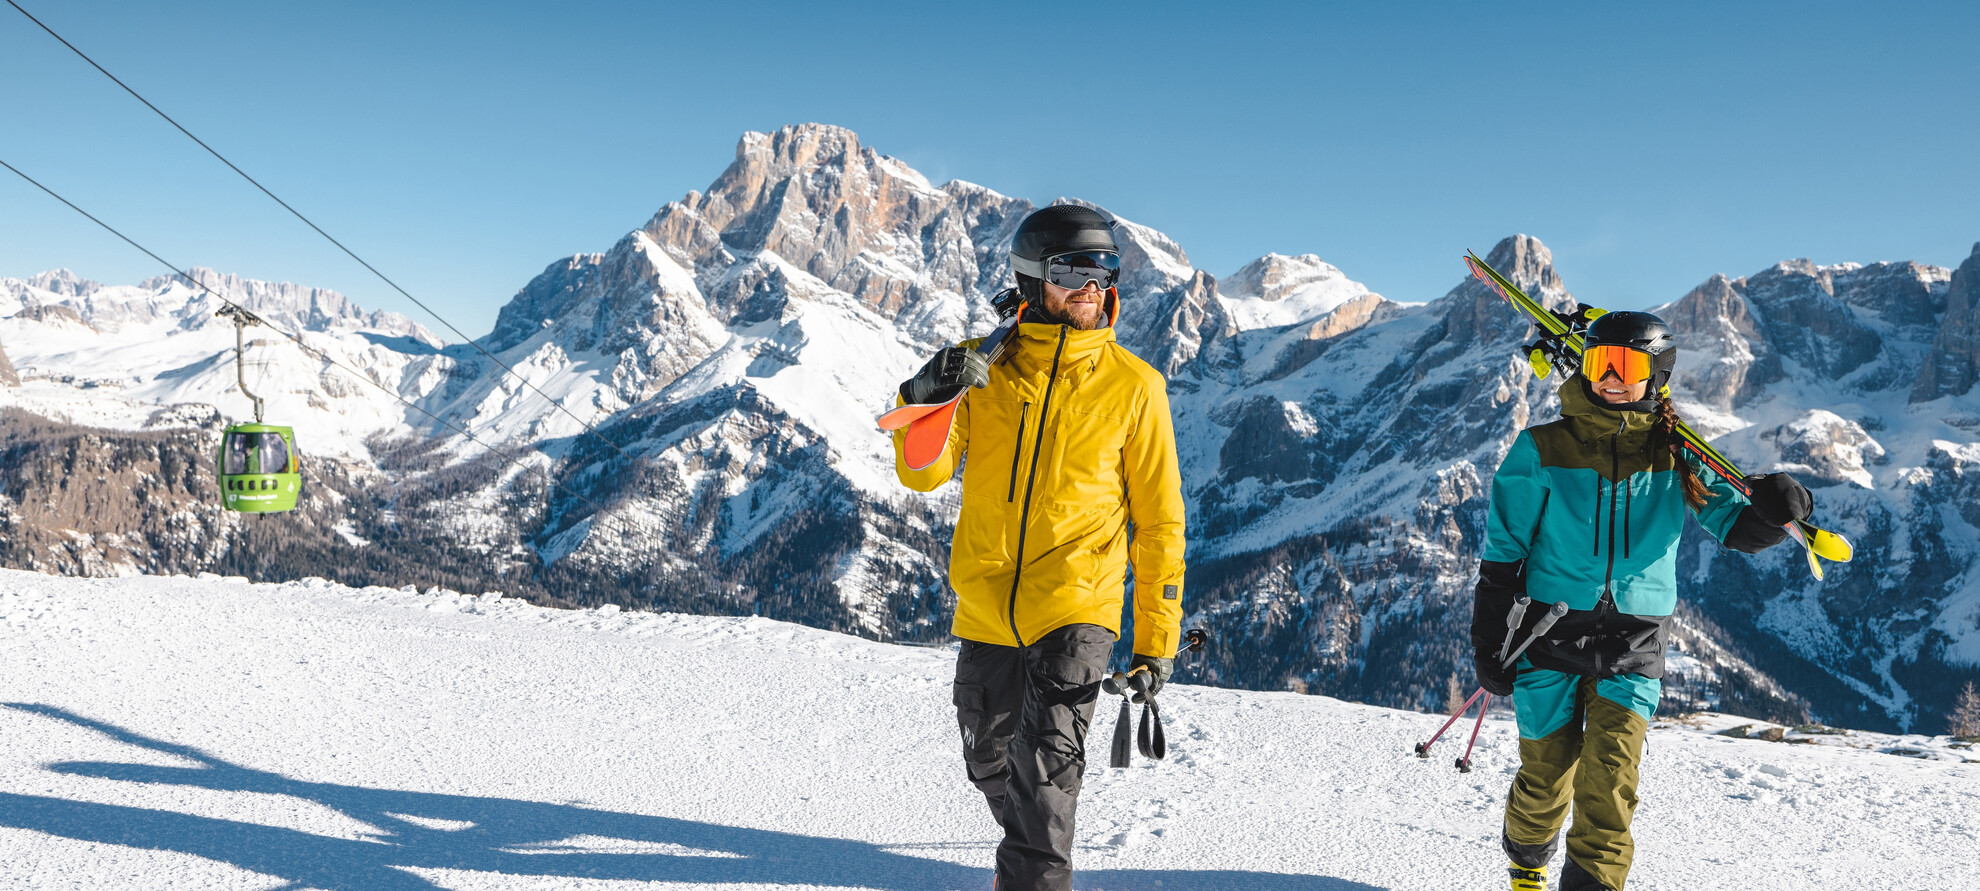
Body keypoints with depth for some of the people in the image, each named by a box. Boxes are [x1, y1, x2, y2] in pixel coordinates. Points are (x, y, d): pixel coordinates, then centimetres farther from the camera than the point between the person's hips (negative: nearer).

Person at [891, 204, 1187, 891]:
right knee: (989, 764, 19)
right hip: (985, 609, 4)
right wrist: (925, 400, -25)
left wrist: (1157, 638, -1)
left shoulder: (1133, 385, -3)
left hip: (1075, 608, -3)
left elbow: (1159, 519, 1)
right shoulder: (984, 366, 1)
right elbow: (923, 475, -4)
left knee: (1045, 768, -17)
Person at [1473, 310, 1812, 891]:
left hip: (1634, 648, 1)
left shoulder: (1675, 457, 4)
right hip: (1549, 633, 0)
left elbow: (1735, 526, 3)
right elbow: (1502, 553, 1)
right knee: (1546, 777, 7)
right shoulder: (1542, 451, -1)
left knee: (1610, 782, -11)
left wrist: (1773, 512, -20)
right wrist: (1489, 646, -1)